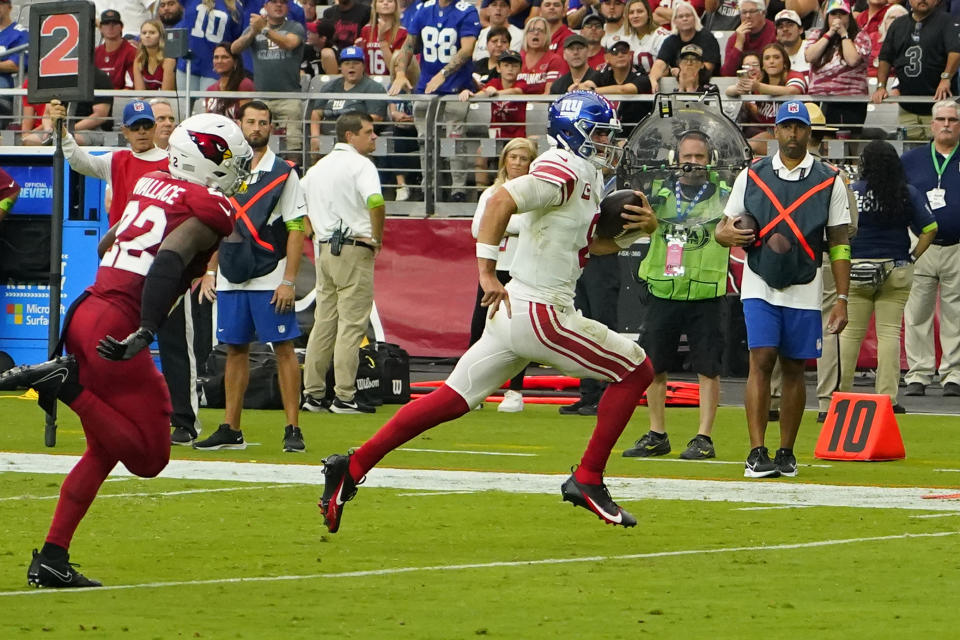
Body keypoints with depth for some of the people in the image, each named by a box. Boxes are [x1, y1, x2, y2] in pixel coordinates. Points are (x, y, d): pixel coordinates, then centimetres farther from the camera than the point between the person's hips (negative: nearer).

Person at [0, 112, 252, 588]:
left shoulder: (152, 185, 17)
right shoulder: (211, 207, -6)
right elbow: (169, 259, -22)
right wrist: (145, 332, -29)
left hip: (84, 312, 9)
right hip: (117, 324, -9)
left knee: (106, 449, 20)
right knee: (148, 456, 1)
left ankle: (51, 558, 16)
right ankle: (67, 385, -12)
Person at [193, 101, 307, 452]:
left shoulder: (284, 173, -1)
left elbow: (296, 229, -5)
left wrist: (288, 281, -11)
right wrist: (209, 271, 9)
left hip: (270, 279, -4)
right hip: (231, 278, 4)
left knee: (284, 349, -5)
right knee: (235, 349, 7)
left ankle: (293, 429, -3)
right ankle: (230, 430, 11)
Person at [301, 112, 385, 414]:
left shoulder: (317, 168, 17)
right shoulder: (359, 164, -9)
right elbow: (375, 202, -25)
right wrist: (377, 239, -12)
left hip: (323, 250, 8)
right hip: (353, 249, -8)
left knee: (324, 322, 12)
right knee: (352, 323, -6)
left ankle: (313, 393, 13)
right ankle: (344, 397, -8)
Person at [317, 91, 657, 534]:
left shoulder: (587, 176, 18)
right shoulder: (567, 170, -13)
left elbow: (594, 244, 27)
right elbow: (500, 202, -24)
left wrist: (630, 228, 8)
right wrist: (487, 273, -27)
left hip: (514, 312, 10)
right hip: (538, 313, -10)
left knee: (452, 400, 10)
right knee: (635, 372, 0)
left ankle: (352, 467, 8)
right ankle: (588, 480, 3)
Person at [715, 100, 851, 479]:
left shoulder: (828, 181, 2)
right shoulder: (752, 176, 5)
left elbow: (839, 244, 4)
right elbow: (724, 227, 11)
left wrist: (842, 299, -1)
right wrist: (728, 235, -15)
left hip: (803, 291, 0)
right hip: (760, 287, 0)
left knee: (794, 369, 4)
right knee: (761, 362, -12)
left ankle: (786, 454, 14)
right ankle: (757, 453, -14)